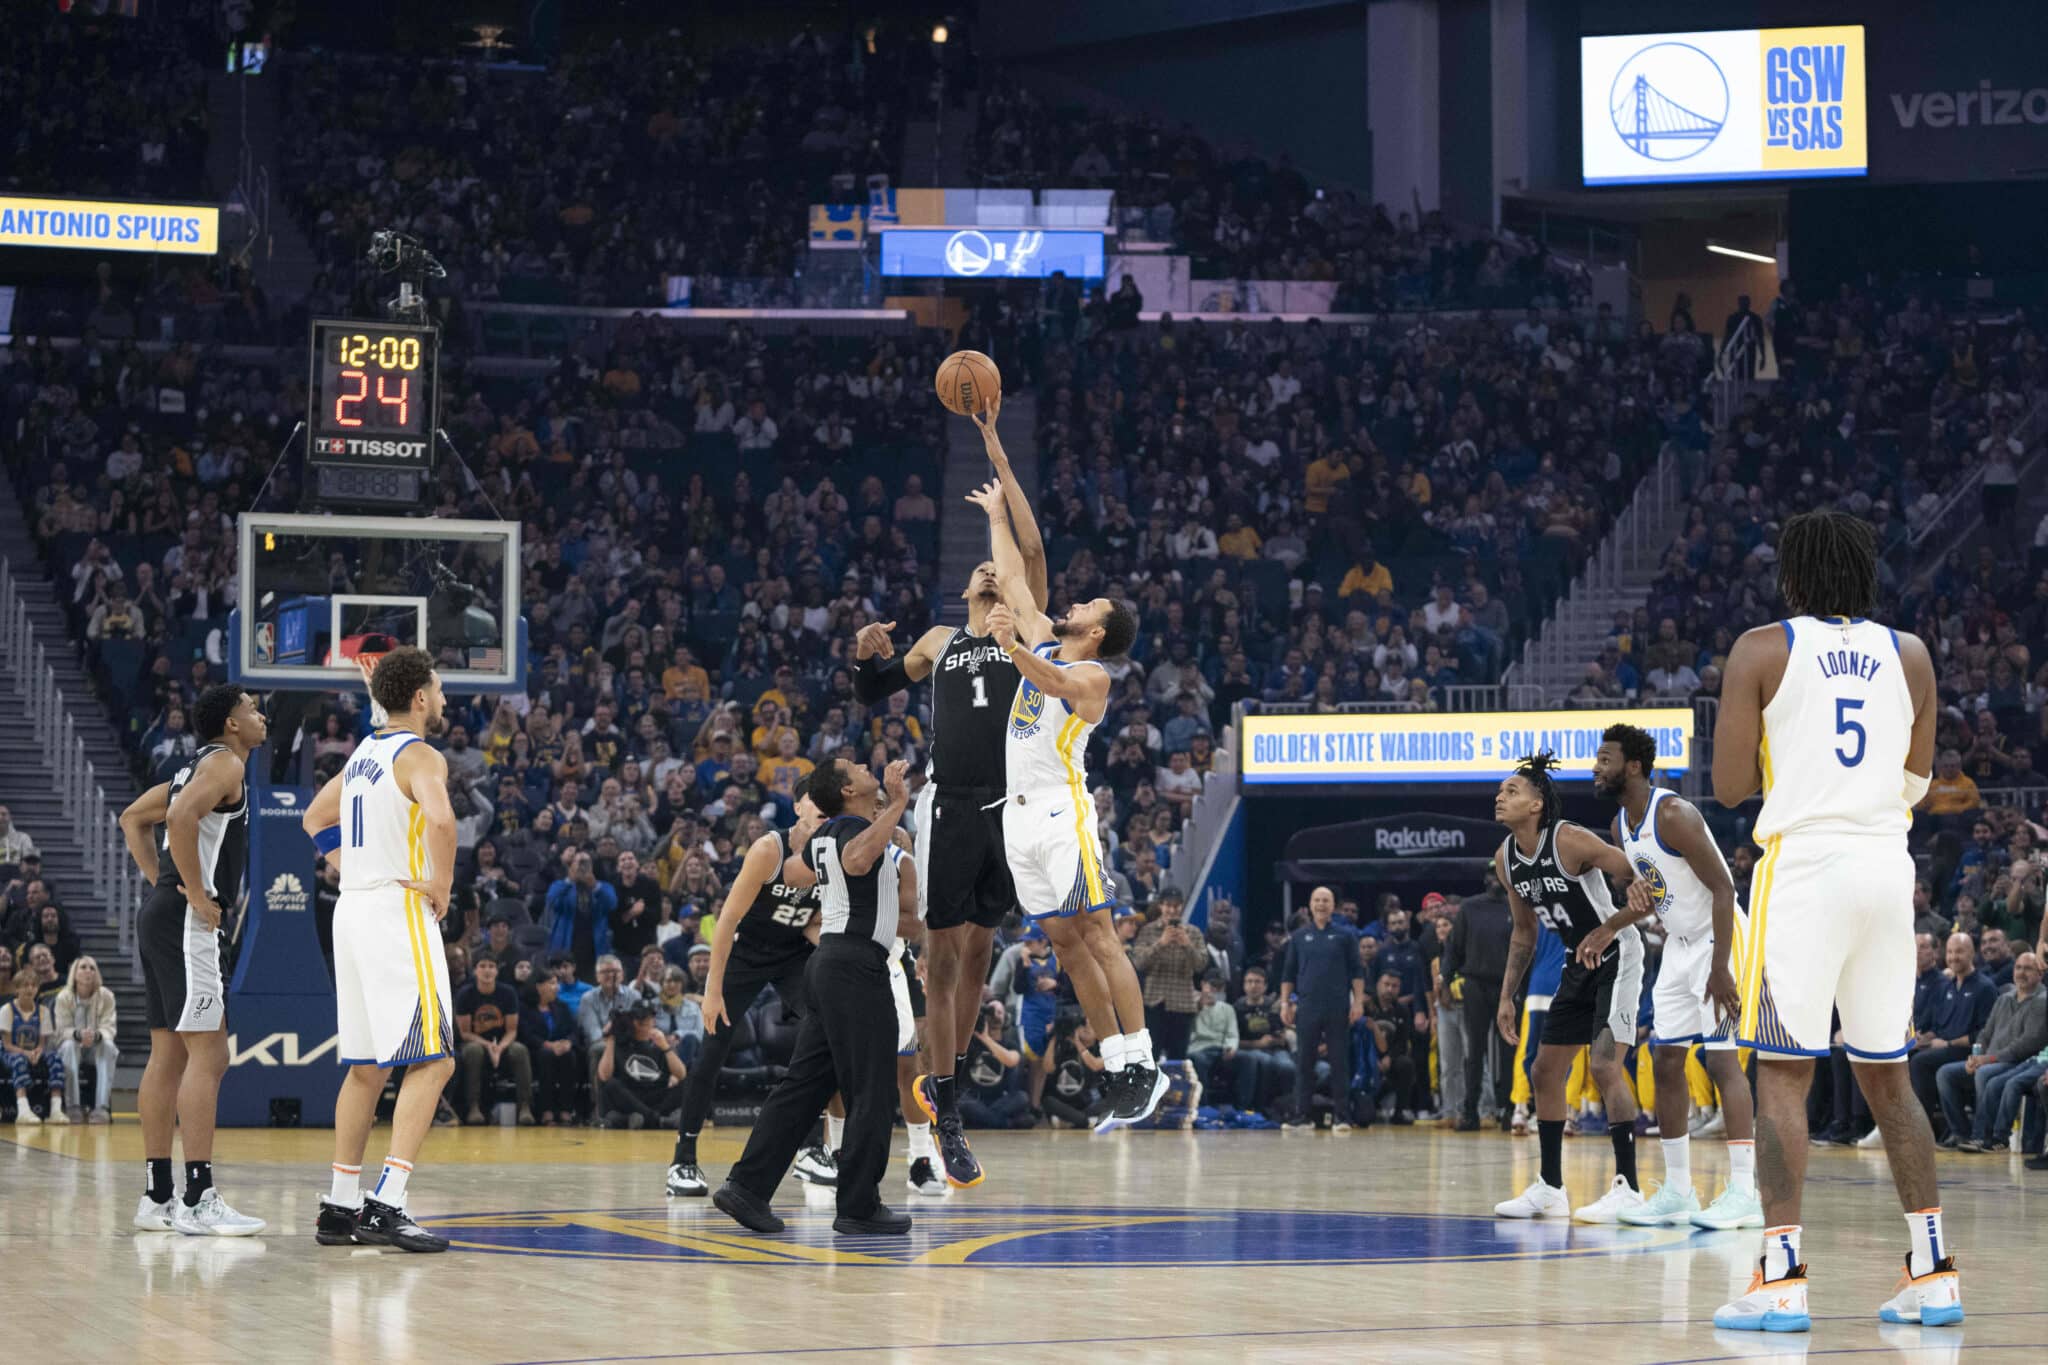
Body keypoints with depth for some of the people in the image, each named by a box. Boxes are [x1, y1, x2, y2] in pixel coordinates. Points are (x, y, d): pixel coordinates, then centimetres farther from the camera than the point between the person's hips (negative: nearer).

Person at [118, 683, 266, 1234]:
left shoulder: (200, 765, 21)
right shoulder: (225, 763, -9)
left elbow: (133, 818, 29)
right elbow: (181, 817, -27)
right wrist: (195, 892, -20)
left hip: (161, 917, 10)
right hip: (187, 922, -10)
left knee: (168, 1055, 11)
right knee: (207, 1055, -11)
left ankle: (158, 1197, 13)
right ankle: (198, 1200, -15)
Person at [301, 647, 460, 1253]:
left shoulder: (363, 754, 15)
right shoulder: (420, 756, -11)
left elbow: (316, 818, 28)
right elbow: (439, 818, -31)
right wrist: (442, 886, -18)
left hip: (354, 909, 9)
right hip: (400, 913, -9)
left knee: (366, 1066, 14)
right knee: (432, 1061, -9)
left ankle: (340, 1208, 14)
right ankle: (385, 1206, -18)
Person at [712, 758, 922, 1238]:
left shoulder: (826, 834, 17)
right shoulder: (856, 828, -10)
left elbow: (793, 871, 36)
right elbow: (856, 860, -35)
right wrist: (896, 806, -33)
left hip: (829, 962, 10)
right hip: (856, 964, -10)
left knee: (805, 1082, 9)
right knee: (871, 1090, -5)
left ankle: (747, 1188, 6)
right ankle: (859, 1208, -2)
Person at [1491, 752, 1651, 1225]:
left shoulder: (1570, 841, -23)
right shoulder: (1506, 859, 2)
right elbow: (1524, 931, 14)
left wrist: (1608, 930, -34)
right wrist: (1507, 996, 12)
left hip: (1616, 956, -9)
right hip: (1577, 964, 9)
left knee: (1604, 1063, -19)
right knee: (1546, 1069, 10)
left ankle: (1627, 1186, -16)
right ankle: (1550, 1188, 19)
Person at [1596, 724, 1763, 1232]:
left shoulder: (1673, 815, -22)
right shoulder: (1621, 826, 7)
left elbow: (1722, 888, -24)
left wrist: (1720, 969, -28)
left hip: (1720, 940, -10)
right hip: (1679, 945, 10)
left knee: (1722, 1059, -14)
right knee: (1666, 1061, 7)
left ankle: (1745, 1193, -14)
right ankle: (1676, 1193, 13)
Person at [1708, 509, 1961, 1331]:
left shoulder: (1762, 651, -2)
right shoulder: (1909, 654, 10)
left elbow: (1729, 786, -3)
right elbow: (1916, 784, 15)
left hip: (1803, 862, -4)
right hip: (1888, 867, 4)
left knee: (1782, 1071, -3)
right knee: (1885, 1076, 13)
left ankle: (1782, 1277, -11)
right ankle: (1933, 1273, 10)